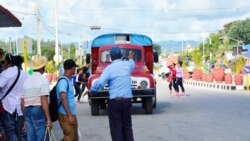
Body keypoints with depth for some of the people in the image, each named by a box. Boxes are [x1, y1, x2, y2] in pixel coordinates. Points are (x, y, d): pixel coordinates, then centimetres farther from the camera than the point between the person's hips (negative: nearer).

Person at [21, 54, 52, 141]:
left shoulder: (26, 80, 10)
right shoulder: (43, 79, -8)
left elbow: (22, 102, 12)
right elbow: (44, 101, -17)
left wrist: (25, 118, 22)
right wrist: (48, 118, -16)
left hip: (27, 111, 7)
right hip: (39, 110, -7)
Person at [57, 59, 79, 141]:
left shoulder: (68, 80, 13)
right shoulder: (63, 81, -16)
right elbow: (63, 99, -22)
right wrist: (69, 115, -26)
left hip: (71, 114, 10)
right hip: (65, 115, -10)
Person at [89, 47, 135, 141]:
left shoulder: (109, 68, -8)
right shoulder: (127, 64, 8)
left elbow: (99, 83, -17)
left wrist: (91, 91, 1)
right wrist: (131, 58, 57)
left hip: (114, 101, -5)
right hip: (127, 100, 5)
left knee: (116, 128, 0)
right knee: (127, 126, 17)